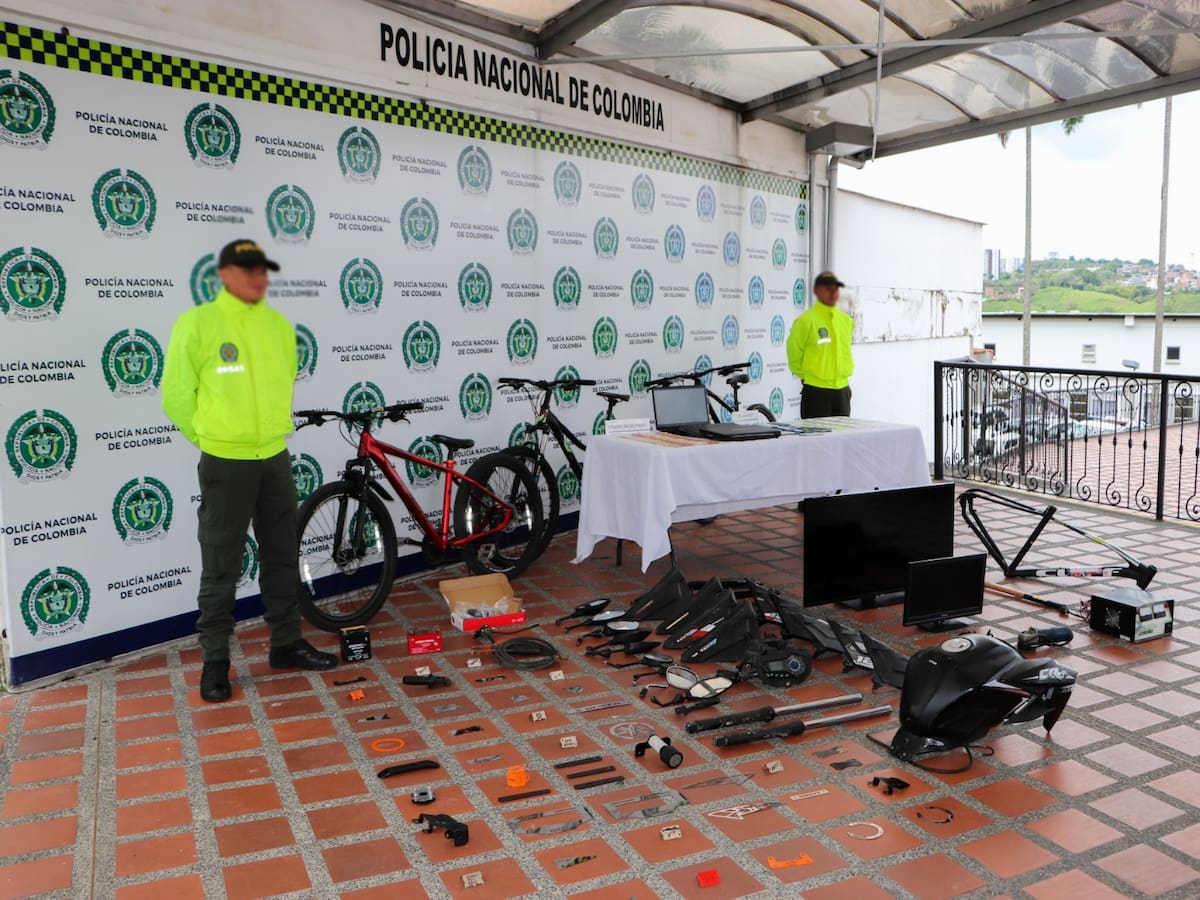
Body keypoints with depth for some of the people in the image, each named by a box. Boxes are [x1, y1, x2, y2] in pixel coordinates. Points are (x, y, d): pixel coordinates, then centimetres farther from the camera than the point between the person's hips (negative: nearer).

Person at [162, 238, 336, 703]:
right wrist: (214, 436, 2)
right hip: (225, 464, -5)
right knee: (221, 568, 4)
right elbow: (176, 397, -4)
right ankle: (215, 660, 16)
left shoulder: (280, 324, 5)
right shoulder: (197, 323, -10)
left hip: (276, 458, 5)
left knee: (282, 557, 13)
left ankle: (287, 643, 27)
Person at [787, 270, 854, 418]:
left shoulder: (846, 320, 8)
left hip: (842, 389, 6)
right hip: (816, 391, -6)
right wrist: (808, 376, 2)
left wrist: (844, 373, 15)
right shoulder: (806, 320, -10)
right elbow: (794, 355, -4)